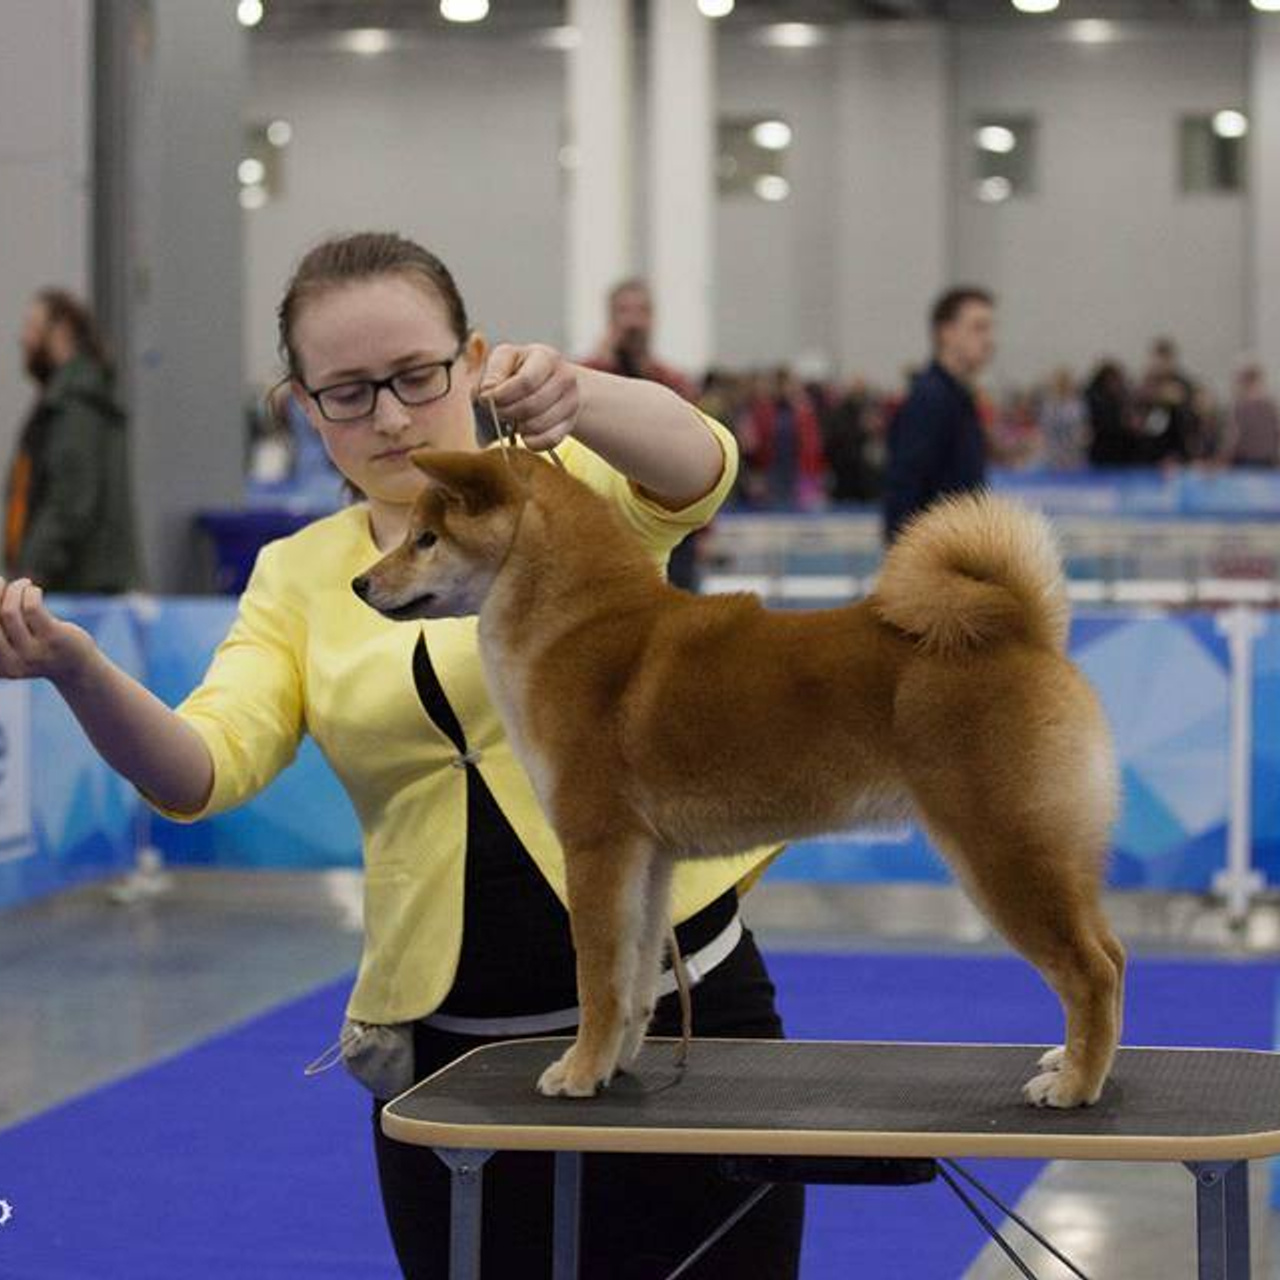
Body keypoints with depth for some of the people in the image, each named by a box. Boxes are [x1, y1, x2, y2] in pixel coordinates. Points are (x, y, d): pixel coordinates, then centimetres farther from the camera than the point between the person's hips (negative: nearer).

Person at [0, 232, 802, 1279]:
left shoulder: (574, 485, -1)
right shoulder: (297, 577, 6)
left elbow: (695, 467, -23)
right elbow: (205, 770, -9)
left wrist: (574, 398, -44)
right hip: (448, 1043, 2)